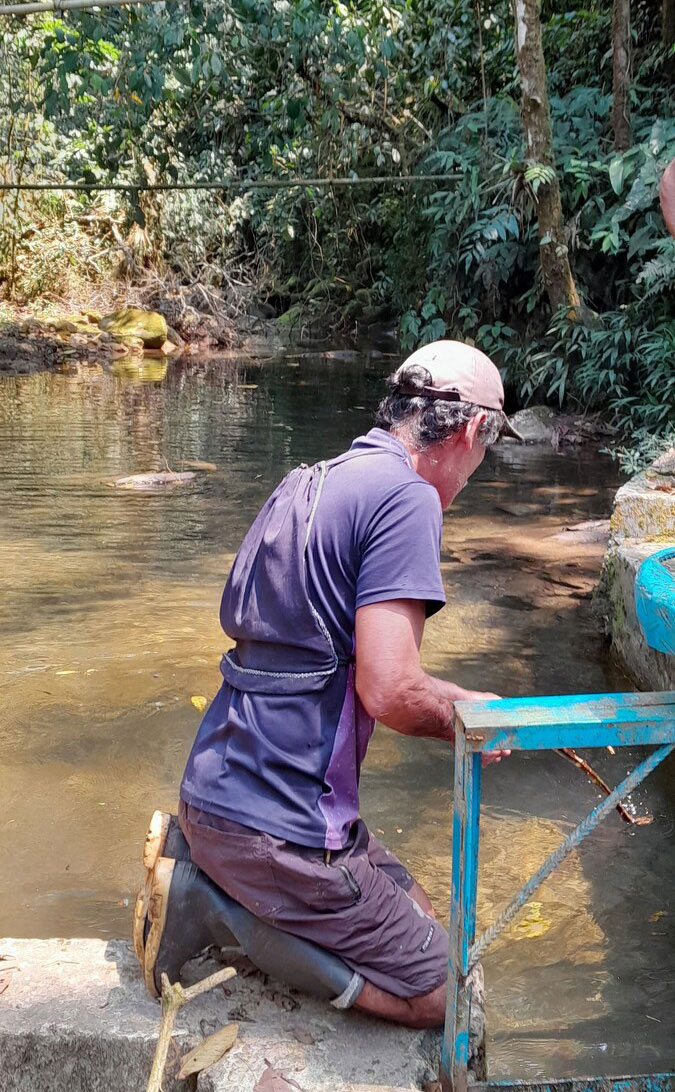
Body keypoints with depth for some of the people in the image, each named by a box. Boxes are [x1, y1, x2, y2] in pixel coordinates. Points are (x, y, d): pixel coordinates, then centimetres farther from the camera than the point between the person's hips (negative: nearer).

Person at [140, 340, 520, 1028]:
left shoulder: (310, 484, 12)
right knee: (437, 995, 4)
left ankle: (217, 888, 11)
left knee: (416, 916, 23)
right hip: (275, 824, -9)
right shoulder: (406, 498, -17)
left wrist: (458, 700, 23)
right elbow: (389, 691, -25)